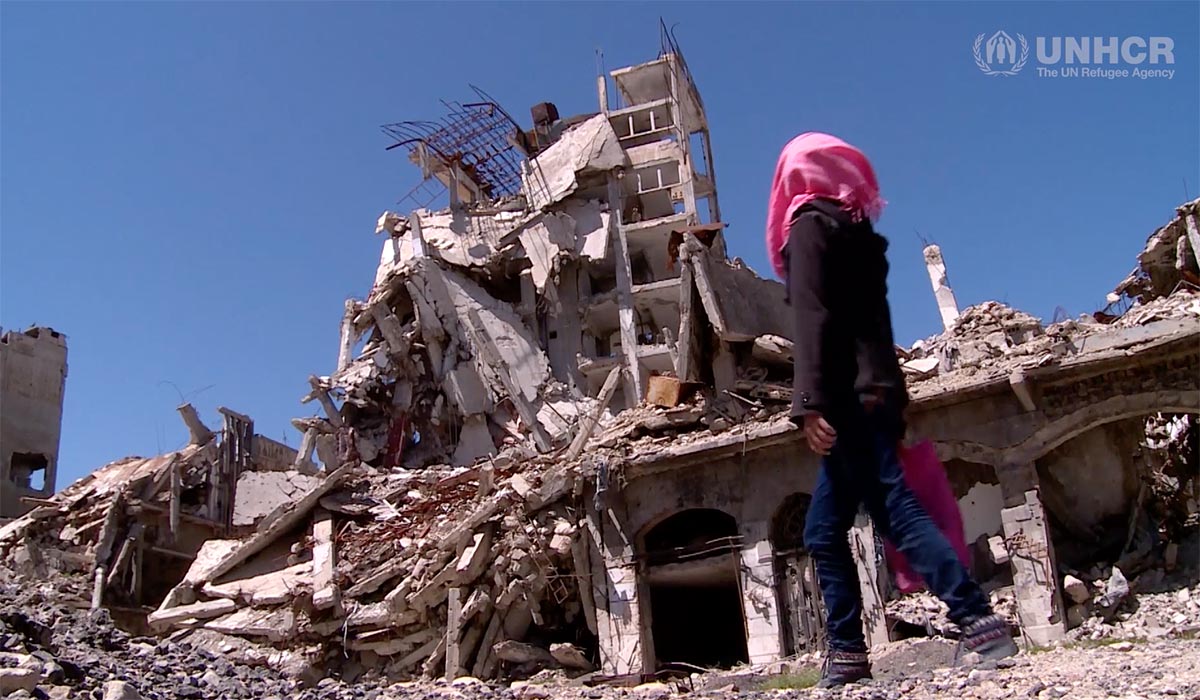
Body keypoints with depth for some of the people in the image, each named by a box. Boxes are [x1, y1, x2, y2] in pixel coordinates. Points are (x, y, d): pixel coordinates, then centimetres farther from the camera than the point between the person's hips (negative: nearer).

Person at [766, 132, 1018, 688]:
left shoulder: (809, 224, 0)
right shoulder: (857, 231, 23)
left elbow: (812, 318, -13)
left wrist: (811, 402, -20)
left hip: (847, 398, -9)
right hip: (874, 393, 9)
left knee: (896, 512, -13)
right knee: (824, 531, 9)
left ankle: (980, 622, -18)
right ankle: (847, 653, 10)